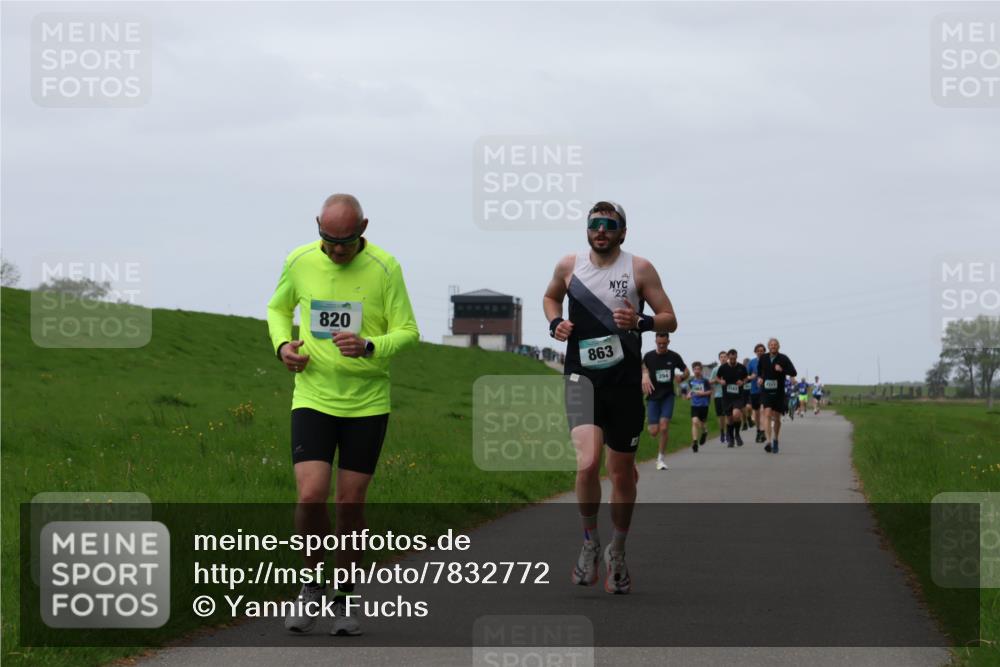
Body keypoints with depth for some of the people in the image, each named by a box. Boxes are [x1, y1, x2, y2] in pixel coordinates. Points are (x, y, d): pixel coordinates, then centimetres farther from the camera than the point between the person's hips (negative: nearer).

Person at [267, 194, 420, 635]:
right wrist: (283, 345, -5)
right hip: (312, 397, 1)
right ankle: (312, 587, 9)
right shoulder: (299, 262, -3)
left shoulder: (384, 268, -9)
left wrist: (368, 347, -26)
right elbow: (278, 308, 16)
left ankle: (344, 602, 20)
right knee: (311, 496, -14)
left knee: (350, 505, 3)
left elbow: (408, 332, -6)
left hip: (367, 403, -1)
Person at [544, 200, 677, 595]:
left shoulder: (639, 269, -1)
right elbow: (551, 296, 25)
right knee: (587, 463, -22)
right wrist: (555, 323, 4)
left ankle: (616, 554, 30)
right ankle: (590, 542, -1)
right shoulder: (569, 266, 4)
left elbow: (670, 320, 1)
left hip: (624, 381, 1)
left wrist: (641, 322, -20)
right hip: (582, 378, 0)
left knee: (622, 474, 10)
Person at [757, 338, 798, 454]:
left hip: (779, 392, 0)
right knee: (767, 414, -18)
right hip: (766, 391, 0)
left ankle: (775, 440, 33)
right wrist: (760, 377, 6)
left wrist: (782, 370, -24)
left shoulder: (783, 359, -6)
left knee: (777, 418, 11)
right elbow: (759, 369, 24)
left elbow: (793, 373, -9)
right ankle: (769, 441, -27)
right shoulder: (763, 358, 3)